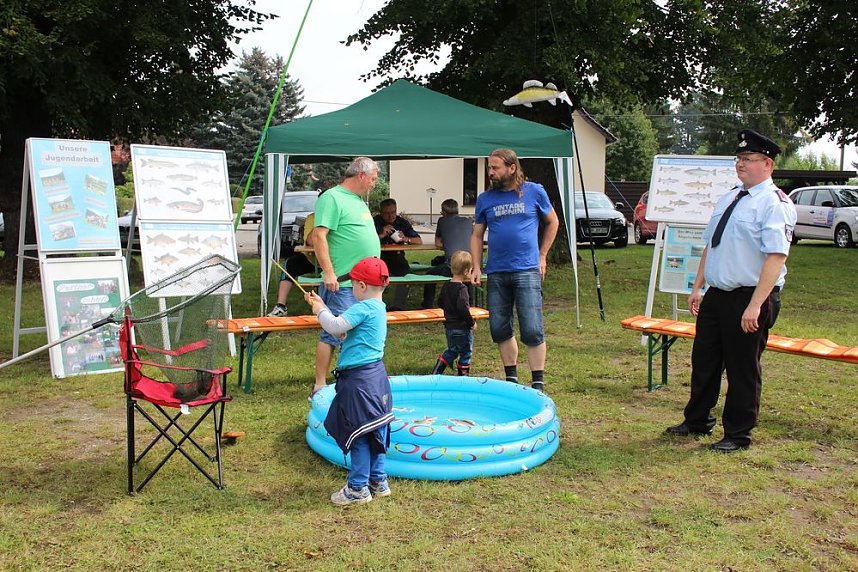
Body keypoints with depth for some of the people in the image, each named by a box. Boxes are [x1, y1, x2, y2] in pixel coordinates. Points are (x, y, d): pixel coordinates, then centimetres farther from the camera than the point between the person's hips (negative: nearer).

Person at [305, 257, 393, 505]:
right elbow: (343, 327, 20)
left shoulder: (364, 308, -17)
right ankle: (378, 482, 25)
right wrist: (321, 307, 21)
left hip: (360, 380, -10)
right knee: (375, 432, 16)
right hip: (375, 376, 10)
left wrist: (320, 311, -6)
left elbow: (336, 327, -25)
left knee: (358, 434, -1)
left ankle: (358, 488, 7)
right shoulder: (378, 308, 13)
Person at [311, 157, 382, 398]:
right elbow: (319, 236, -18)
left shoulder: (359, 200, 18)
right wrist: (329, 272, -22)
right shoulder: (332, 198, -11)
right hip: (342, 283, -9)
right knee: (333, 334, -5)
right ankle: (320, 386, 1)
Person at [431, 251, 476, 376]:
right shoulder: (461, 288, -21)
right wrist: (472, 322, -18)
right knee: (466, 353, 9)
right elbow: (463, 308, -29)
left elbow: (440, 302, 14)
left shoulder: (446, 286, 4)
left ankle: (436, 372, 17)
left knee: (451, 351, 22)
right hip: (462, 327, -8)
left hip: (449, 326, 8)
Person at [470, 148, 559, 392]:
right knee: (499, 330, 8)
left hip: (527, 271, -3)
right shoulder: (485, 198, 8)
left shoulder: (534, 191, 2)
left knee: (532, 331, -6)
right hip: (496, 273, 3)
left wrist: (542, 256, 9)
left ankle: (538, 383, 5)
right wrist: (476, 267, 1)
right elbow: (477, 235, 12)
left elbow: (553, 222, 14)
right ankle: (511, 378, 24)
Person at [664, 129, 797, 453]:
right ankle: (697, 422, 34)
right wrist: (697, 287, 15)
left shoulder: (775, 203, -13)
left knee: (742, 368, 5)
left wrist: (755, 305, -25)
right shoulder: (728, 199, 12)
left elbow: (776, 257, -21)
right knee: (704, 361, 16)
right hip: (716, 294, 8)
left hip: (750, 299, -8)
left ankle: (738, 435, 21)